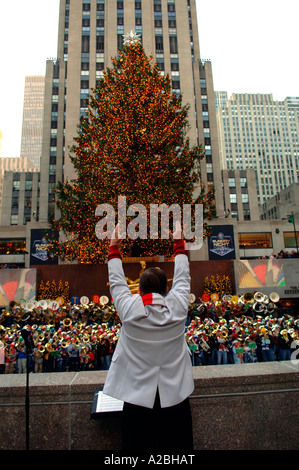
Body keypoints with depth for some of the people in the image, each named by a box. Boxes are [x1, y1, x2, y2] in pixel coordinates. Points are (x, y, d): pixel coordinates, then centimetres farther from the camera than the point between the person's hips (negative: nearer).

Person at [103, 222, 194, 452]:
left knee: (138, 445, 18)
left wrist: (114, 246, 13)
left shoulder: (129, 309, -16)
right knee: (177, 448, 19)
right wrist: (179, 242, 17)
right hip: (175, 396, 1)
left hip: (137, 397, -1)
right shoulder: (177, 308, -13)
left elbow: (116, 282, 1)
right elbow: (182, 277, 3)